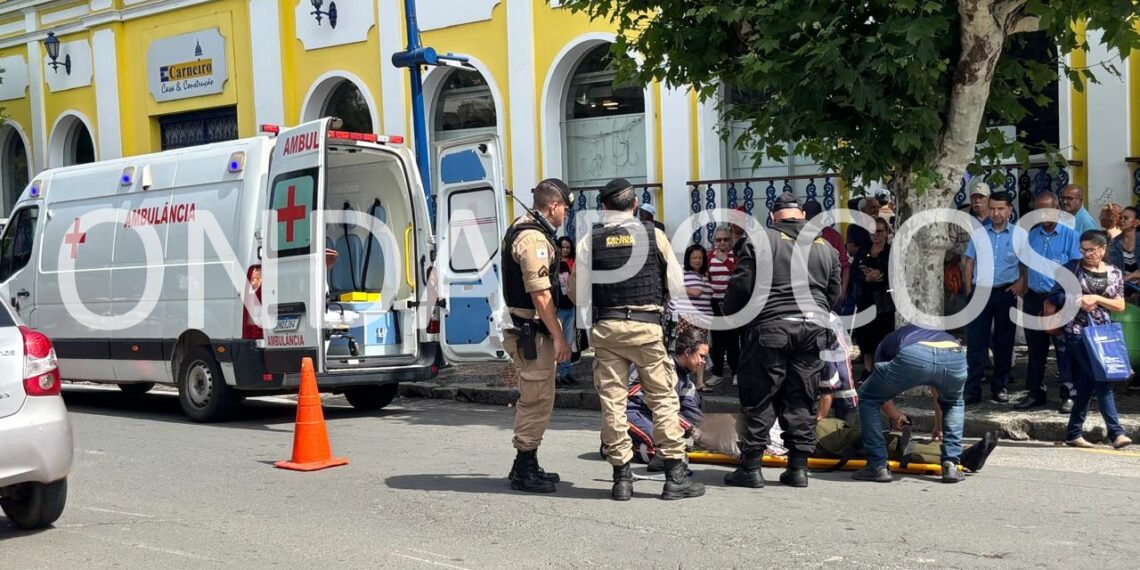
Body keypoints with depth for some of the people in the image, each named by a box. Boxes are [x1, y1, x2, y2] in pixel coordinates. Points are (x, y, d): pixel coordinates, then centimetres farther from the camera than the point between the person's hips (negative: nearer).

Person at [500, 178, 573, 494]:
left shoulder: (521, 229, 16)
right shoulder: (534, 237, -18)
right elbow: (540, 294, -23)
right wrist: (559, 337, -20)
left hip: (524, 329, 11)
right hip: (533, 332, -11)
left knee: (533, 399, 18)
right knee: (537, 400, -5)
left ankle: (525, 465, 27)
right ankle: (525, 470, 2)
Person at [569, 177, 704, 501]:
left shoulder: (591, 240, 2)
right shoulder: (654, 235, 1)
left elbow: (575, 292, 5)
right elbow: (677, 286, 3)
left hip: (605, 328, 1)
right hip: (647, 326, -1)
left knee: (612, 401, 6)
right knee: (664, 398, 5)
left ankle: (622, 479, 8)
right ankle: (675, 476, 5)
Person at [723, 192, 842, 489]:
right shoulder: (825, 247, 13)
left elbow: (741, 286, -5)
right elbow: (834, 295, 18)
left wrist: (730, 314, 12)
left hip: (771, 327, -4)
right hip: (814, 327, 4)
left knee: (759, 398, 2)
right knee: (802, 400, 10)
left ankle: (751, 467, 3)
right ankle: (798, 467, 12)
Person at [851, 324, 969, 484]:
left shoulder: (886, 343, 39)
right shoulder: (939, 334, 47)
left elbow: (881, 393, 41)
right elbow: (938, 392, 55)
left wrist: (896, 417, 61)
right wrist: (939, 427, 68)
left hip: (913, 357, -3)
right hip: (955, 358, 3)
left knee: (868, 399, 21)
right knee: (954, 403, 38)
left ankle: (878, 467, 16)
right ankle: (951, 465, 24)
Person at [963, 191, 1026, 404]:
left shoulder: (1019, 234, -2)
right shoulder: (978, 233, 4)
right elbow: (969, 262, 8)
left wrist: (1021, 282, -6)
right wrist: (969, 290, 2)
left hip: (1006, 293, -1)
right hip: (980, 291, 1)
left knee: (1004, 342, 9)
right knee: (975, 341, -1)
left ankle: (1000, 387, 20)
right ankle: (972, 389, 1)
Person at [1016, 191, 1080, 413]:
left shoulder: (1070, 235, -3)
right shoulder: (1031, 236, 12)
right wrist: (1025, 289, 7)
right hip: (1034, 299, 5)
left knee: (1064, 349, -2)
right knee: (1035, 349, 12)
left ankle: (1068, 394, 5)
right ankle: (1036, 393, 20)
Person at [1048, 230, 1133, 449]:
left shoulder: (1114, 274, 10)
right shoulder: (1073, 268, 3)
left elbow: (1120, 305, 6)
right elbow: (1054, 296, 3)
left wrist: (1096, 299, -8)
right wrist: (1079, 300, -11)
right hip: (1078, 331, -3)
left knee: (1086, 382, 4)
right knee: (1102, 379, -10)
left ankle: (1074, 433, 13)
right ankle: (1116, 432, -10)